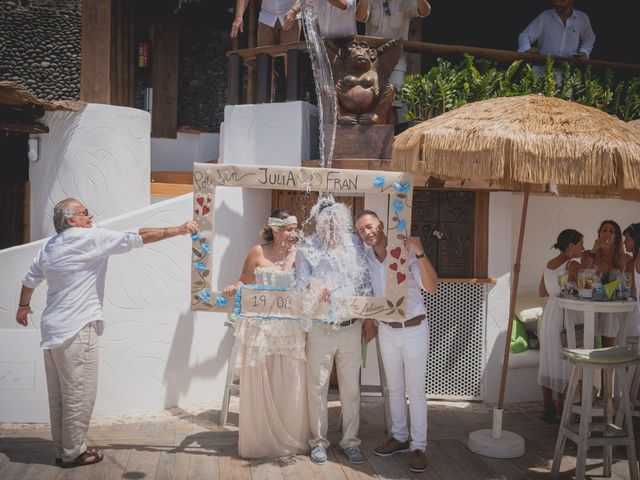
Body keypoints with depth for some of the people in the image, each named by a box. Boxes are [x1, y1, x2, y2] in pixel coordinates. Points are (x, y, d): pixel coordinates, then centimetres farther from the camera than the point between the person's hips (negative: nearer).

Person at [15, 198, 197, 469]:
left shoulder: (49, 246, 13)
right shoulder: (90, 238, -10)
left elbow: (30, 279, 22)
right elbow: (137, 238, -11)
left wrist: (24, 307, 39)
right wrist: (178, 230, -6)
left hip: (52, 329, 9)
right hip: (76, 330, -9)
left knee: (59, 394, 15)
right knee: (79, 394, 1)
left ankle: (62, 448, 25)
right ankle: (73, 453, 11)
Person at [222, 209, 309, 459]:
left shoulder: (299, 254, 2)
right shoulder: (258, 252, -4)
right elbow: (245, 281, 2)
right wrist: (233, 287, -19)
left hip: (289, 328, 2)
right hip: (260, 326, -2)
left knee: (290, 384, 5)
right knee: (259, 384, 7)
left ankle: (290, 438, 23)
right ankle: (259, 440, 23)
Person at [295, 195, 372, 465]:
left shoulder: (353, 244, 4)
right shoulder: (307, 249, -4)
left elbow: (365, 281, 8)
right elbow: (300, 287, -6)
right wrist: (312, 291, -27)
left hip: (351, 327, 2)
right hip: (321, 328, -2)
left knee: (351, 387, 8)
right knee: (317, 387, 5)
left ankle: (350, 441, 20)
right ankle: (319, 441, 19)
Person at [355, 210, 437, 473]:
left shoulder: (406, 252, -17)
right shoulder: (366, 257, -3)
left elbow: (431, 287, -27)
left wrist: (420, 253, -37)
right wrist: (368, 320, 11)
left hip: (414, 329, -4)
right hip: (386, 330, 5)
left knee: (415, 390, 0)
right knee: (395, 388, 15)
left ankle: (418, 446, 10)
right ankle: (399, 437, 29)